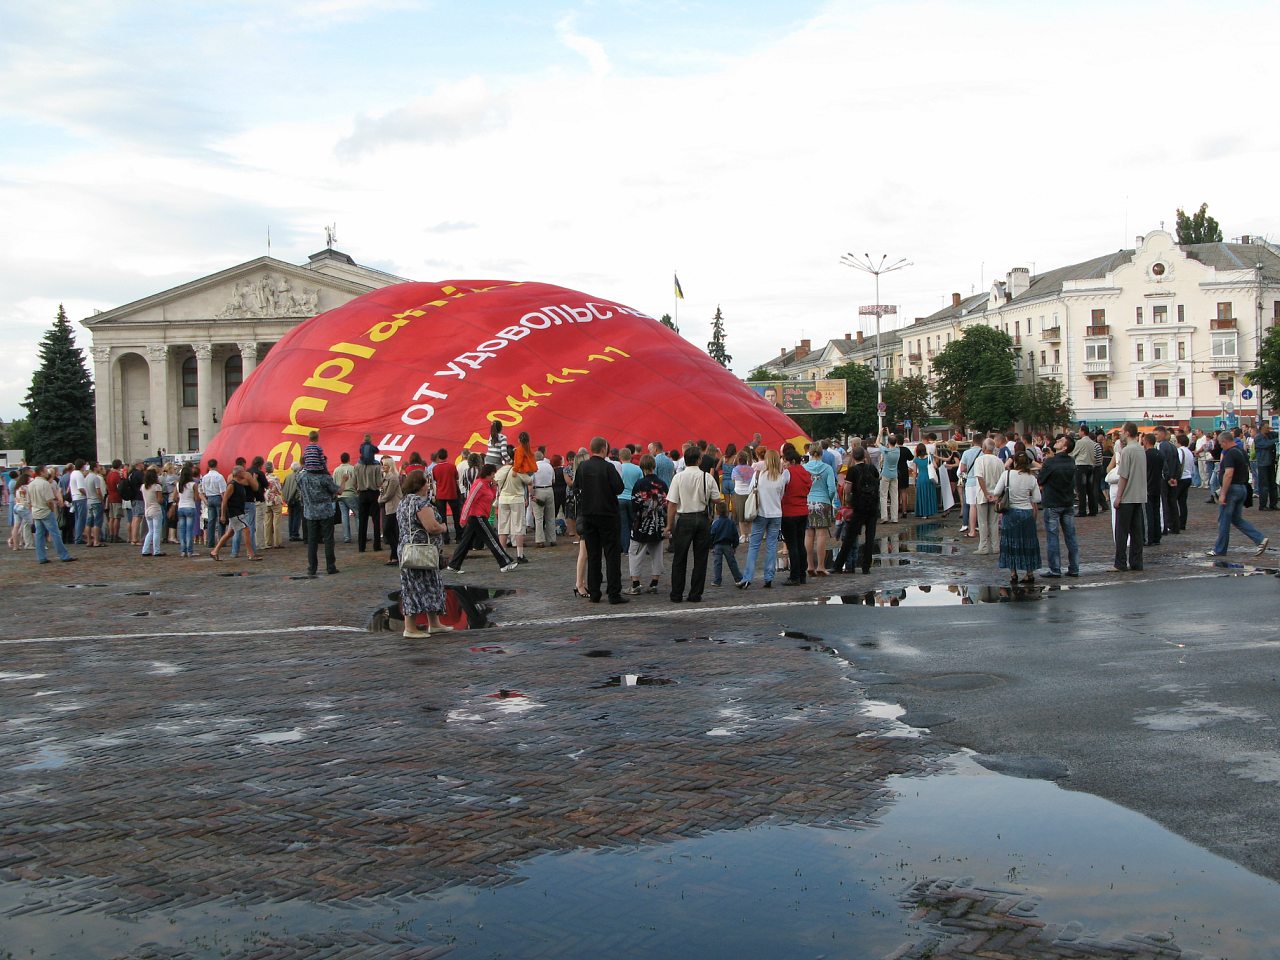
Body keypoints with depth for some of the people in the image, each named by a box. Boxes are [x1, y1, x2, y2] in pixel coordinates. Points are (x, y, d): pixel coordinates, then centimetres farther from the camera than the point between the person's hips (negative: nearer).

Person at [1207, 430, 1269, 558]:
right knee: (1237, 519, 15)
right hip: (1243, 488, 9)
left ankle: (1220, 550, 8)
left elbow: (1229, 474, -25)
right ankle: (1261, 539, 3)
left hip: (1232, 488, -9)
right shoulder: (1242, 452, 13)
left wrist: (1223, 494, -23)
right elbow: (1247, 470, 20)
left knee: (1224, 520, 1)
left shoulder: (1230, 454, -17)